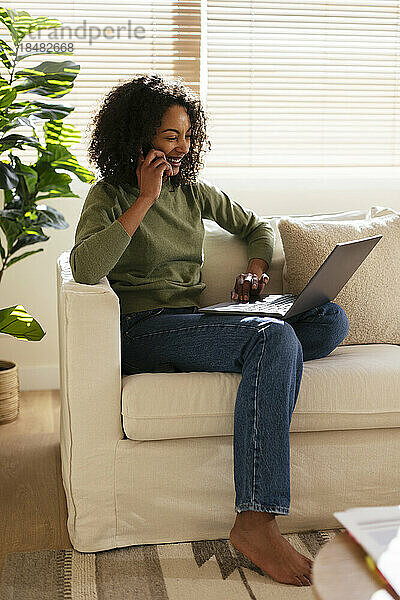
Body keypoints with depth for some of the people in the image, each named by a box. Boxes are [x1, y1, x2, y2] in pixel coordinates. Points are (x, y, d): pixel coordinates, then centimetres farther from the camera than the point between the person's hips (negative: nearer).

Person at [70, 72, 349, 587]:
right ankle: (255, 523, -36)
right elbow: (85, 267, -17)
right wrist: (145, 200, -13)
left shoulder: (193, 190, 18)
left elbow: (258, 227, 30)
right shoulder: (110, 194, 2)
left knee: (331, 320, -10)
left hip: (196, 322, 7)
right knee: (275, 338, -33)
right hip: (143, 328, -6)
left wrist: (255, 266, 8)